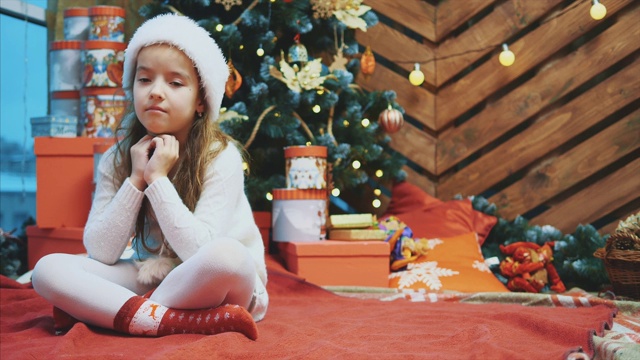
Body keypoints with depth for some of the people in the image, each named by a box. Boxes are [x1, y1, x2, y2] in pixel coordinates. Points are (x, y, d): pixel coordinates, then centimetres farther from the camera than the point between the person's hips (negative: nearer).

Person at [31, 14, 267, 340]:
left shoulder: (221, 157, -14)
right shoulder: (118, 159, -2)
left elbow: (201, 253, -24)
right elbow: (101, 253, -9)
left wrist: (158, 179, -23)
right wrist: (135, 180, -17)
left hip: (211, 288, -4)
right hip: (147, 280, 4)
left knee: (227, 255, -37)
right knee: (48, 269, -18)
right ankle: (193, 322, -28)